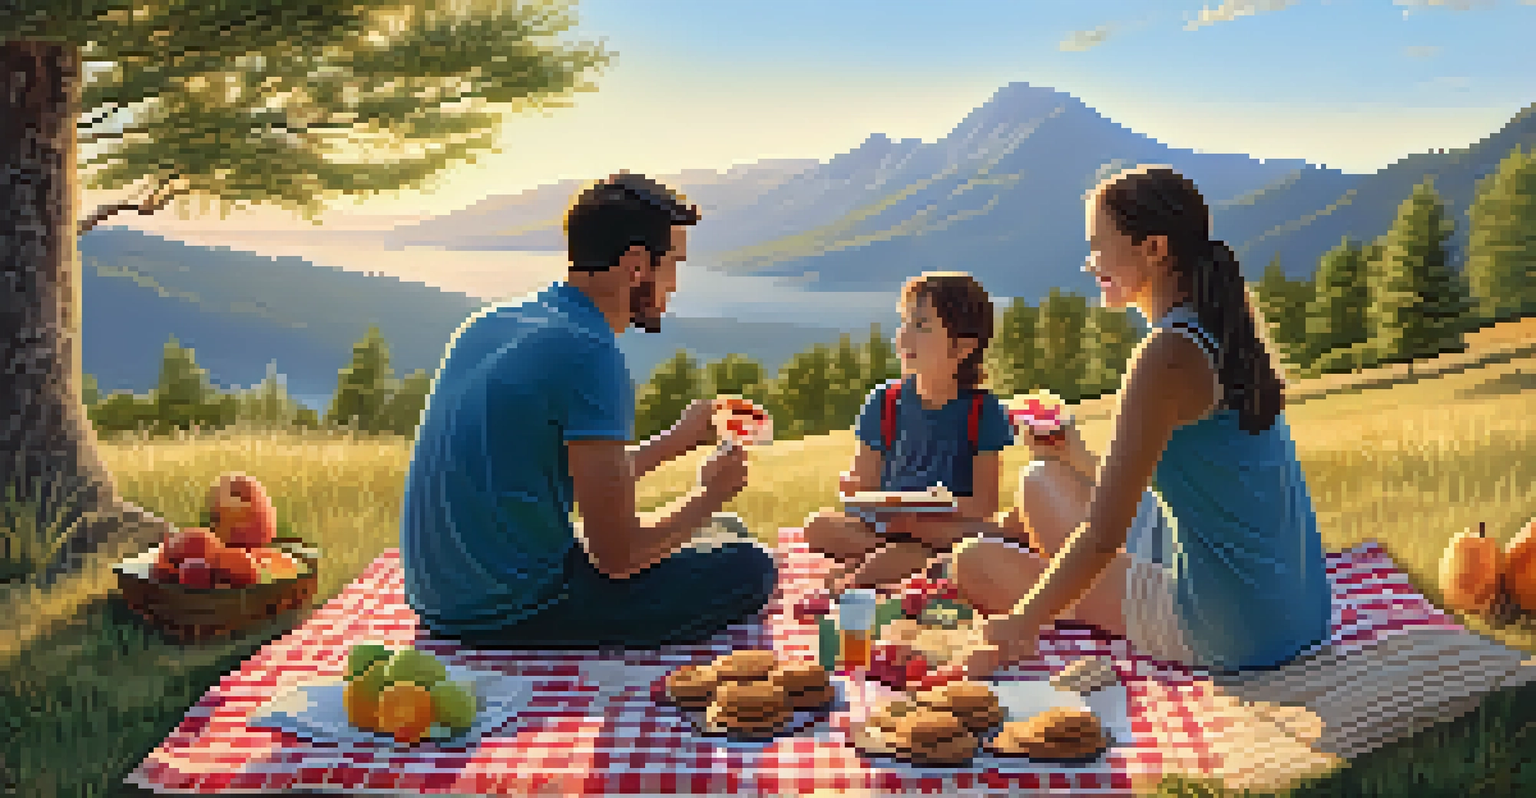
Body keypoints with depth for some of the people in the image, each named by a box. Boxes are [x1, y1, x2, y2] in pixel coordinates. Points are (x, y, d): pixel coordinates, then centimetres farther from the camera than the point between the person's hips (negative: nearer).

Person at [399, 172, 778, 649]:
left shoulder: (493, 323, 9)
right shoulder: (589, 354, -19)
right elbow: (618, 555, -19)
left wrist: (675, 441, 25)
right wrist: (710, 495, -1)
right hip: (510, 615, -9)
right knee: (750, 569, -4)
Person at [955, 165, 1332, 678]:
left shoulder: (1169, 355, -19)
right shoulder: (1223, 338, 9)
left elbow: (1104, 532, -21)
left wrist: (1016, 628, -14)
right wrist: (1077, 459, 15)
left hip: (1230, 632, -9)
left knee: (974, 560, -2)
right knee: (1042, 488, 21)